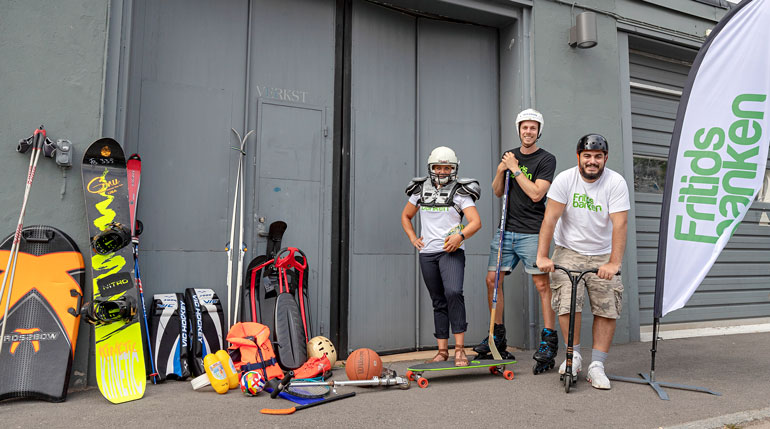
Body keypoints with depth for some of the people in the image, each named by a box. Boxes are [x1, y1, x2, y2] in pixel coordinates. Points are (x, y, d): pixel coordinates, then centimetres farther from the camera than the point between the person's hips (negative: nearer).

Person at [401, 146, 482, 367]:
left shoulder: (460, 192, 0)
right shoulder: (420, 190, 11)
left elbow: (476, 222, -8)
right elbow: (406, 216, 23)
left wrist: (460, 236, -24)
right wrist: (413, 238, 9)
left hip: (451, 251, -4)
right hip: (427, 253, 4)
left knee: (453, 292, -24)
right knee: (438, 301, 10)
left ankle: (459, 348, -17)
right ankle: (442, 350, 18)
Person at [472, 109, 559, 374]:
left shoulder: (546, 160, -2)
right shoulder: (509, 155, 15)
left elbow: (536, 194, -14)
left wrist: (515, 168, -11)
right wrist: (501, 170, -1)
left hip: (531, 232, -5)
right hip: (506, 230, 6)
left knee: (542, 284, -8)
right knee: (492, 280, 5)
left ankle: (549, 341, 0)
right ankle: (497, 337, 18)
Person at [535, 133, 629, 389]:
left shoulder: (616, 183, -11)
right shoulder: (565, 179, -10)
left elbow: (619, 224, -18)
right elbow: (550, 219, -14)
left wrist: (614, 263, -28)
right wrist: (542, 256, -21)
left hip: (602, 255, 1)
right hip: (568, 251, -1)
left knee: (608, 308, -4)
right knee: (567, 302, -13)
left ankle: (596, 366, 7)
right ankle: (574, 354, 8)